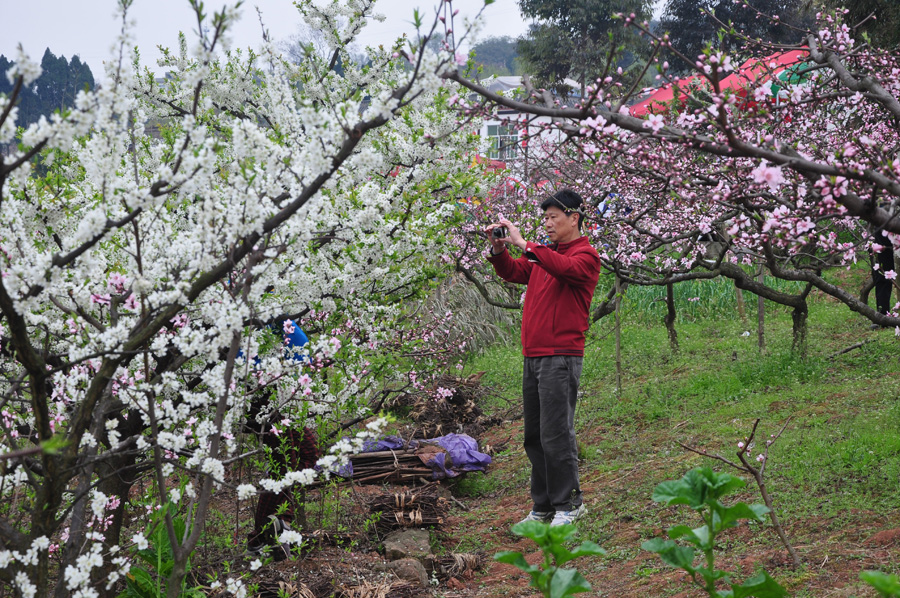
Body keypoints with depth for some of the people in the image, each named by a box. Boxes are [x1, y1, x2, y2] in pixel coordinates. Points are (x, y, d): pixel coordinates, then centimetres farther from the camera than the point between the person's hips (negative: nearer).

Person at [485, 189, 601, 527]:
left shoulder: (585, 255, -4)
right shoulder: (544, 253, 20)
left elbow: (565, 267, -25)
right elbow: (513, 273, 21)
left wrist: (523, 244, -25)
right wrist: (499, 250, 2)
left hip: (561, 356, -8)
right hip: (533, 356, 8)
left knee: (556, 434, -9)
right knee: (534, 436, 9)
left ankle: (569, 504, 0)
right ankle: (543, 506, 16)